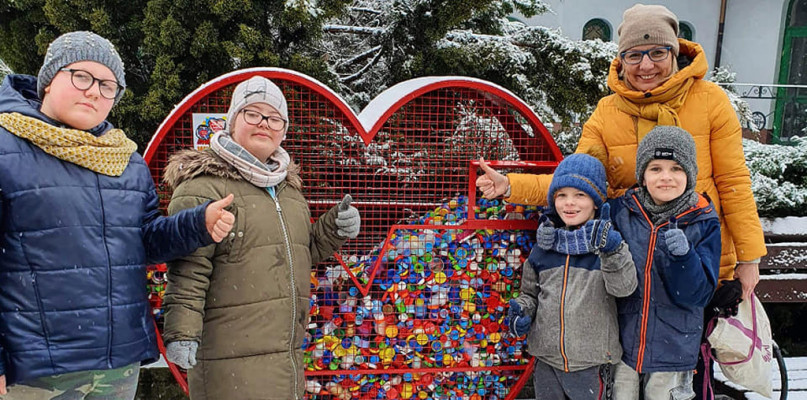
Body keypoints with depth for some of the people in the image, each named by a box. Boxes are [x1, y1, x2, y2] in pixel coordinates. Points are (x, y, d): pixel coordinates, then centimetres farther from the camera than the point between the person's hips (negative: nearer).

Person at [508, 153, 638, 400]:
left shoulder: (606, 242, -7)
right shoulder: (545, 245, 4)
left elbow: (624, 287, -22)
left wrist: (613, 249, -38)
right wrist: (521, 310, -6)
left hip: (591, 362, -3)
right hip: (546, 358, 3)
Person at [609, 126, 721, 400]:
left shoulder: (703, 222, -8)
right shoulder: (622, 210, -6)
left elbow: (698, 294, -11)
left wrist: (684, 256, -29)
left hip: (673, 349, -1)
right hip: (622, 343, 1)